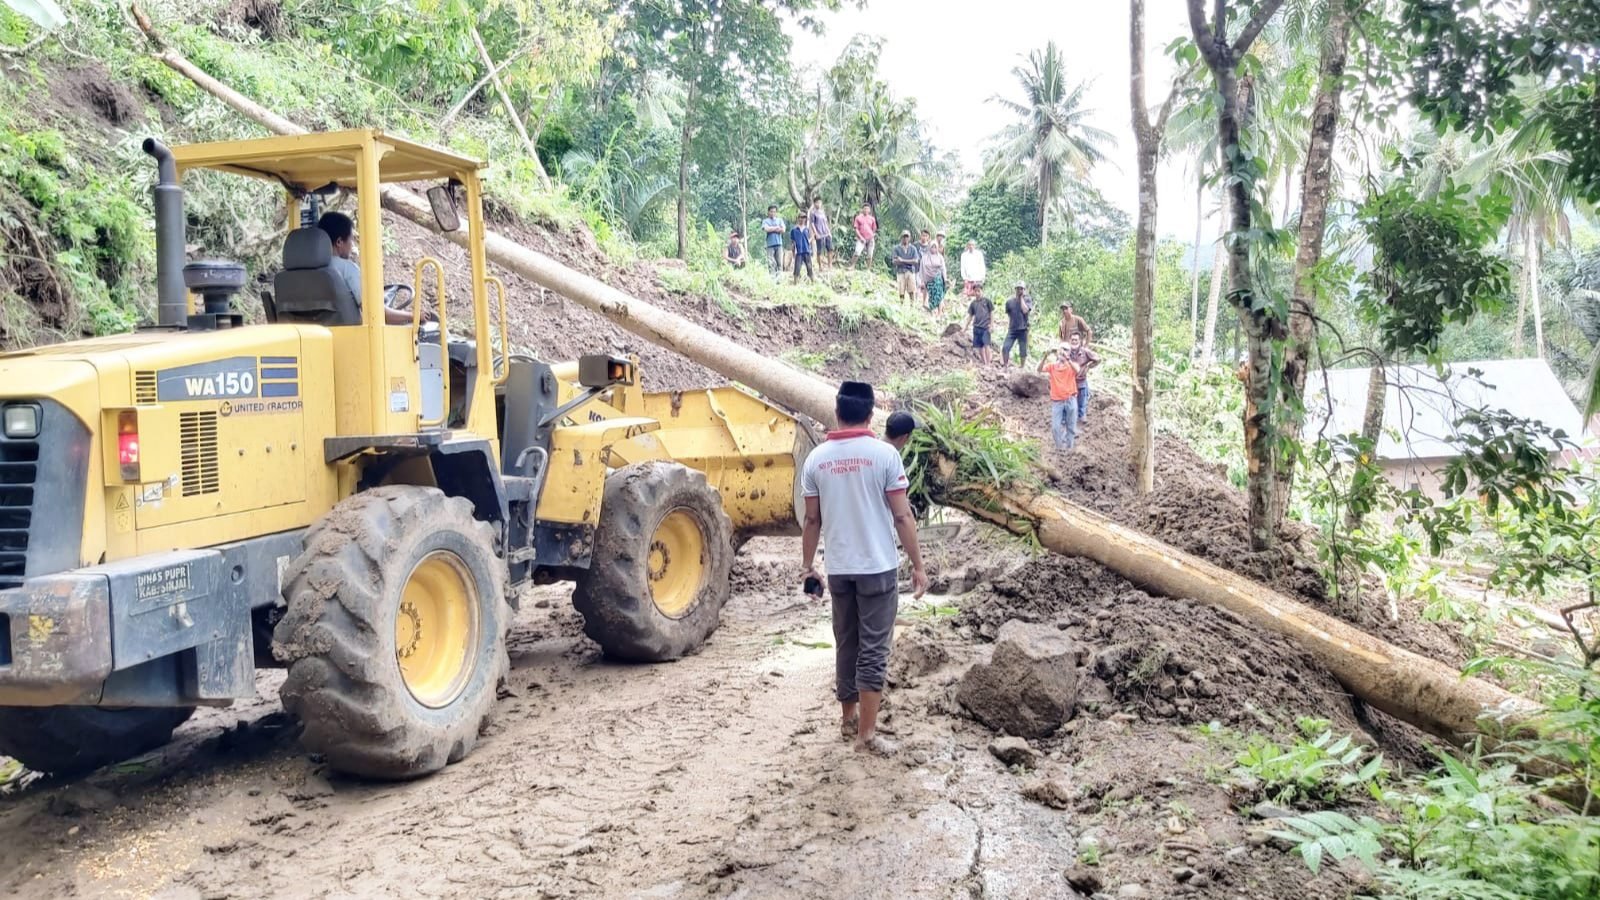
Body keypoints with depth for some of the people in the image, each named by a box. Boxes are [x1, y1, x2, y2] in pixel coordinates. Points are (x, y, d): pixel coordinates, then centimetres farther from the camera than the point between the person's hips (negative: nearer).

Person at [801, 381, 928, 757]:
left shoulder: (817, 458, 0)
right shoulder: (884, 454, -10)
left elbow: (812, 520, 5)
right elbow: (902, 517, -9)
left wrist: (808, 565, 17)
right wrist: (918, 566, -2)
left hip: (838, 569, 4)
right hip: (878, 568, -4)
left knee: (846, 644, 17)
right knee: (873, 649, 1)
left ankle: (848, 718, 30)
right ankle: (867, 733, 2)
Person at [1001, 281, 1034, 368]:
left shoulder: (1027, 300, 1)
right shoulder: (1010, 301, 7)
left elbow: (1025, 310, -17)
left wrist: (1021, 298, -9)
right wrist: (1006, 328, 9)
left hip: (1023, 329, -2)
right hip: (1012, 329, 2)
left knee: (1023, 351, 2)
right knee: (1005, 348, -11)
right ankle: (1005, 366, -1)